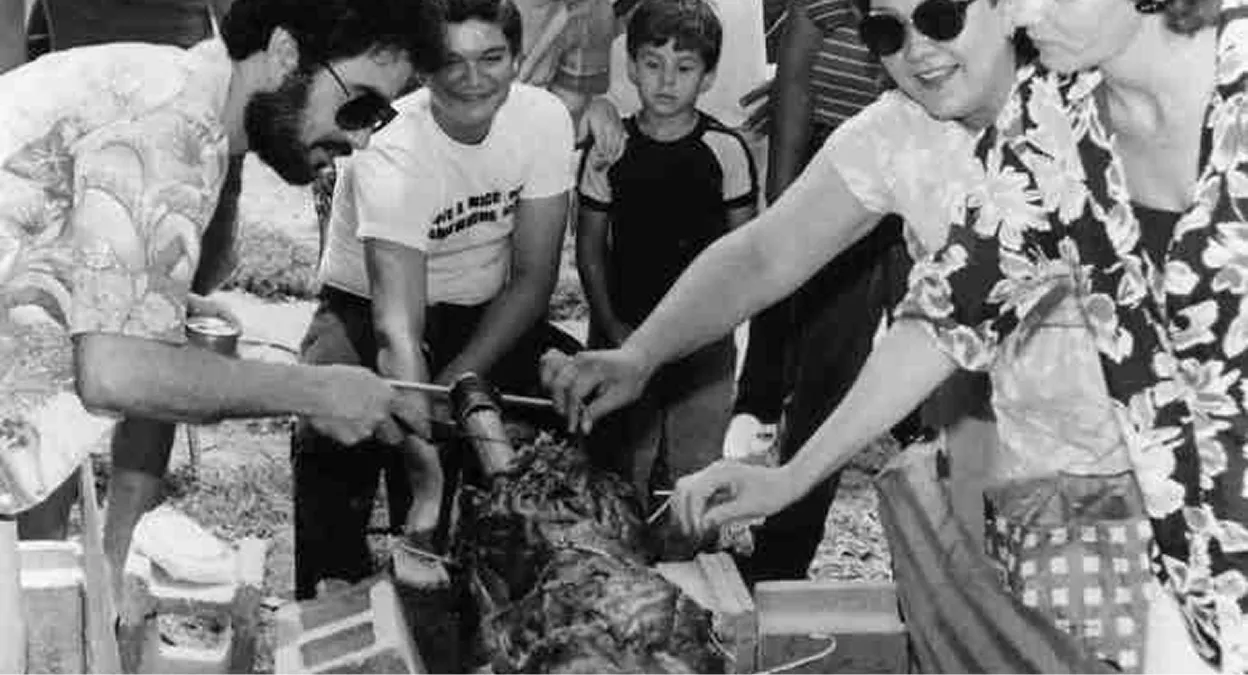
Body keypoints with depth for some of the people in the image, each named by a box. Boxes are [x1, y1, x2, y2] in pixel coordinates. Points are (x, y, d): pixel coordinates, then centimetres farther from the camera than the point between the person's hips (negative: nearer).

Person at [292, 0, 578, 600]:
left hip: (487, 315, 4)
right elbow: (397, 333, -38)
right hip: (369, 310, -4)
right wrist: (431, 482, -49)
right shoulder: (390, 155, -28)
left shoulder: (544, 119, -14)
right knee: (336, 443, -33)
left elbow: (533, 277, -8)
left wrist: (455, 385, -22)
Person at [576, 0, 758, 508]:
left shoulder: (725, 151, -6)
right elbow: (590, 246, 4)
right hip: (624, 332, 1)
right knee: (620, 467, 3)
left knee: (694, 464, 1)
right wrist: (610, 326, -4)